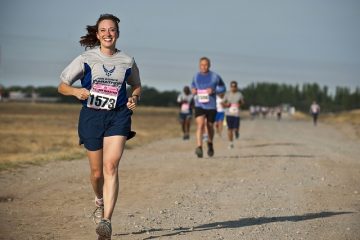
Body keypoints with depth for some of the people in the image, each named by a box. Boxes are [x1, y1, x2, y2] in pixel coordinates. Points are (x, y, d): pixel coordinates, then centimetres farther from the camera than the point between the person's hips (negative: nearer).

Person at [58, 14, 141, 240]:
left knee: (111, 166, -19)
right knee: (97, 172, 8)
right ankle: (100, 202, 42)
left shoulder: (127, 61, 5)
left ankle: (106, 221, -23)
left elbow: (137, 86, 21)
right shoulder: (86, 59, 1)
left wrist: (134, 98, -1)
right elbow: (62, 85, 5)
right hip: (91, 116, 1)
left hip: (118, 117, -1)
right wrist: (75, 91, -16)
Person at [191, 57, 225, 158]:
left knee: (210, 126, 13)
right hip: (199, 105, 0)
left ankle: (210, 144, 41)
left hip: (211, 106, 0)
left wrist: (214, 91, -12)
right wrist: (193, 90, -2)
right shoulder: (196, 76, 5)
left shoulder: (215, 76, -3)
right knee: (200, 124, -20)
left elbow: (222, 87, 7)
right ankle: (199, 147, -29)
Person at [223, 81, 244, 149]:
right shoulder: (227, 94, 2)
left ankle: (236, 131, 34)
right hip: (229, 113, 0)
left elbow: (242, 102, 13)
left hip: (236, 114, 0)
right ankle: (231, 143, 10)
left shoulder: (239, 94, 1)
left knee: (236, 129, -4)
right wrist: (226, 105, -13)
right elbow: (224, 103, 8)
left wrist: (240, 104, -8)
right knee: (230, 129, -2)